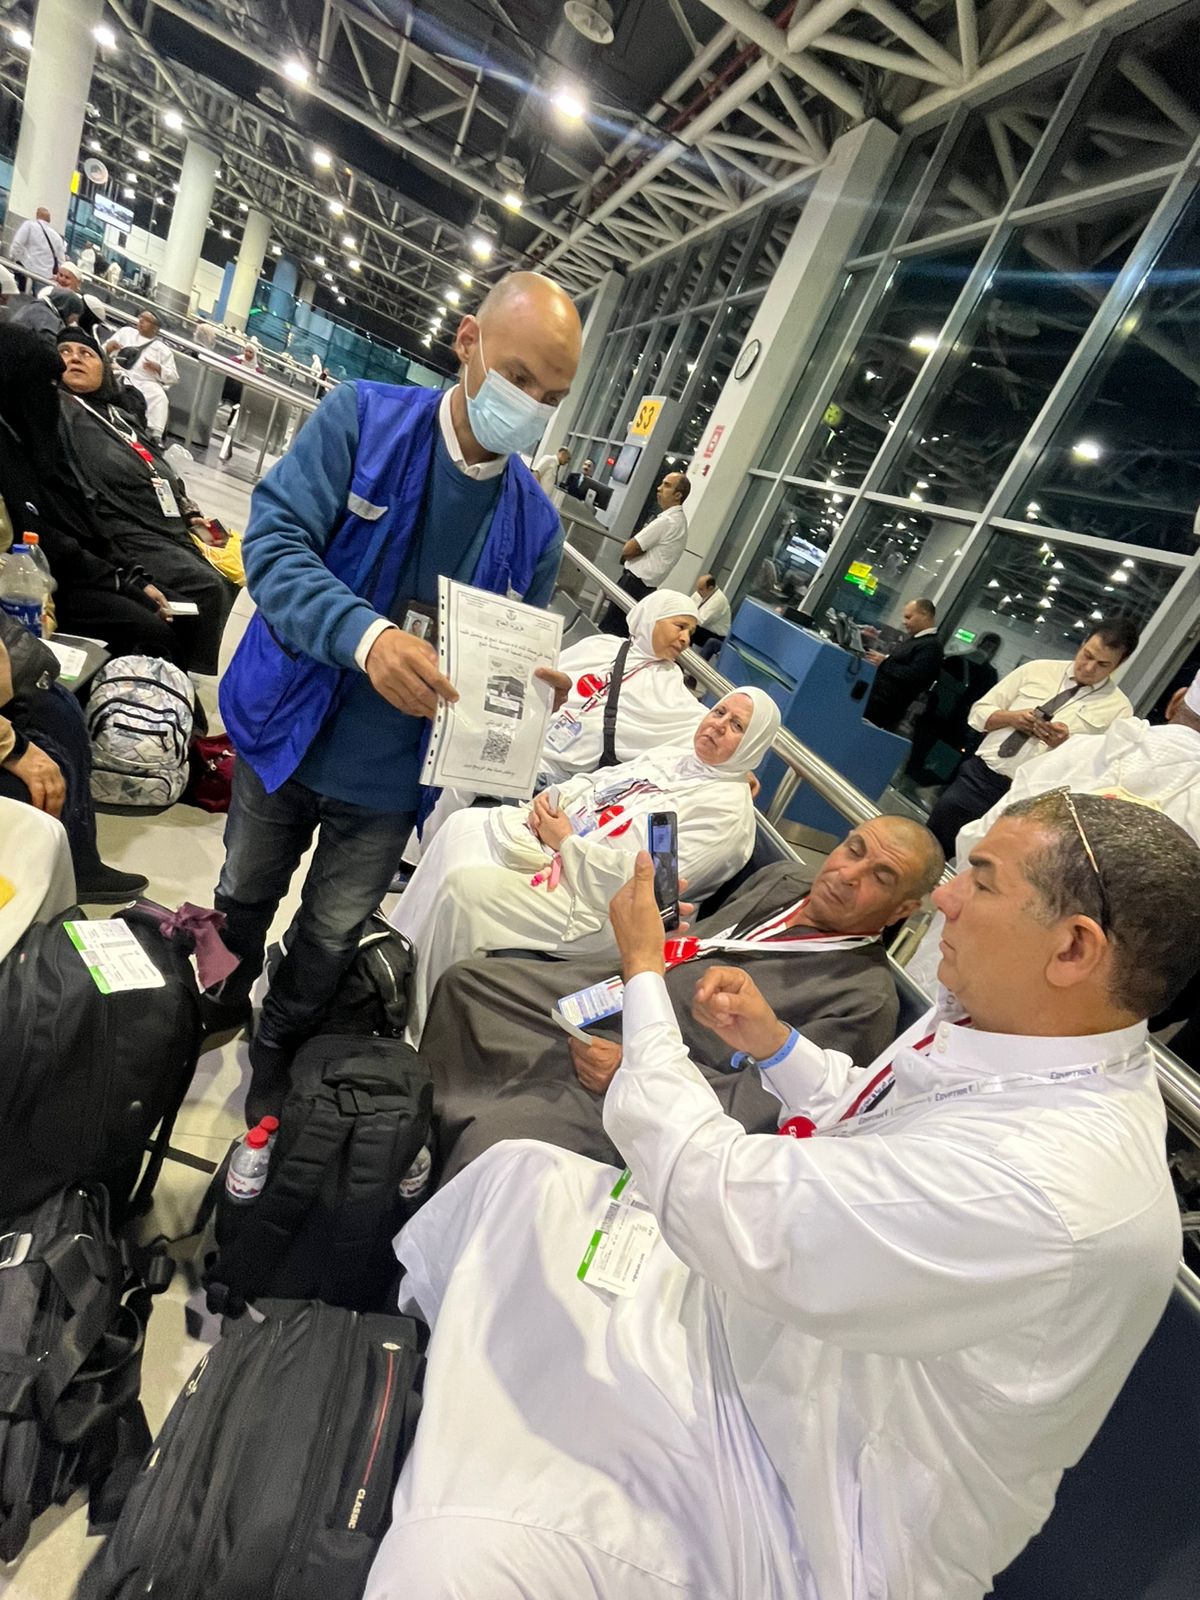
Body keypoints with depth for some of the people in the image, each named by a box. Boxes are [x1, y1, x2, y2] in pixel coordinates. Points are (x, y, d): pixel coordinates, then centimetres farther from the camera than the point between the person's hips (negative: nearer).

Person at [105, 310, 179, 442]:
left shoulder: (162, 348, 22)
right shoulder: (126, 332, 26)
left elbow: (174, 377, 14)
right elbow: (104, 352, 20)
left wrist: (158, 368, -6)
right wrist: (108, 347, -5)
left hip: (147, 382, -1)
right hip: (122, 374, 1)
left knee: (160, 396, -34)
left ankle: (155, 435, -47)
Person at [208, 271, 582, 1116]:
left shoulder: (536, 521, -3)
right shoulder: (362, 417, -11)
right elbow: (274, 541, -22)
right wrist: (366, 634, -40)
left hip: (393, 774, 1)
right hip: (286, 732, 0)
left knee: (333, 935, 17)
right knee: (246, 896, 24)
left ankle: (279, 1041, 49)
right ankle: (219, 1007, 56)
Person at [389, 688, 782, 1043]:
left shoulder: (730, 811, -13)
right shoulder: (678, 753, 12)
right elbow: (594, 782, 17)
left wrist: (565, 841, -16)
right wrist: (552, 798, -4)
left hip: (593, 898, -9)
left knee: (463, 886, -20)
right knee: (464, 826, -5)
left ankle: (418, 1022, -1)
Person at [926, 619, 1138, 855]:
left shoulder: (1118, 709, 4)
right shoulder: (1037, 669, 11)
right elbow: (979, 713, 12)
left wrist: (1066, 743, -16)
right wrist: (1011, 718, -8)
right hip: (980, 774, 2)